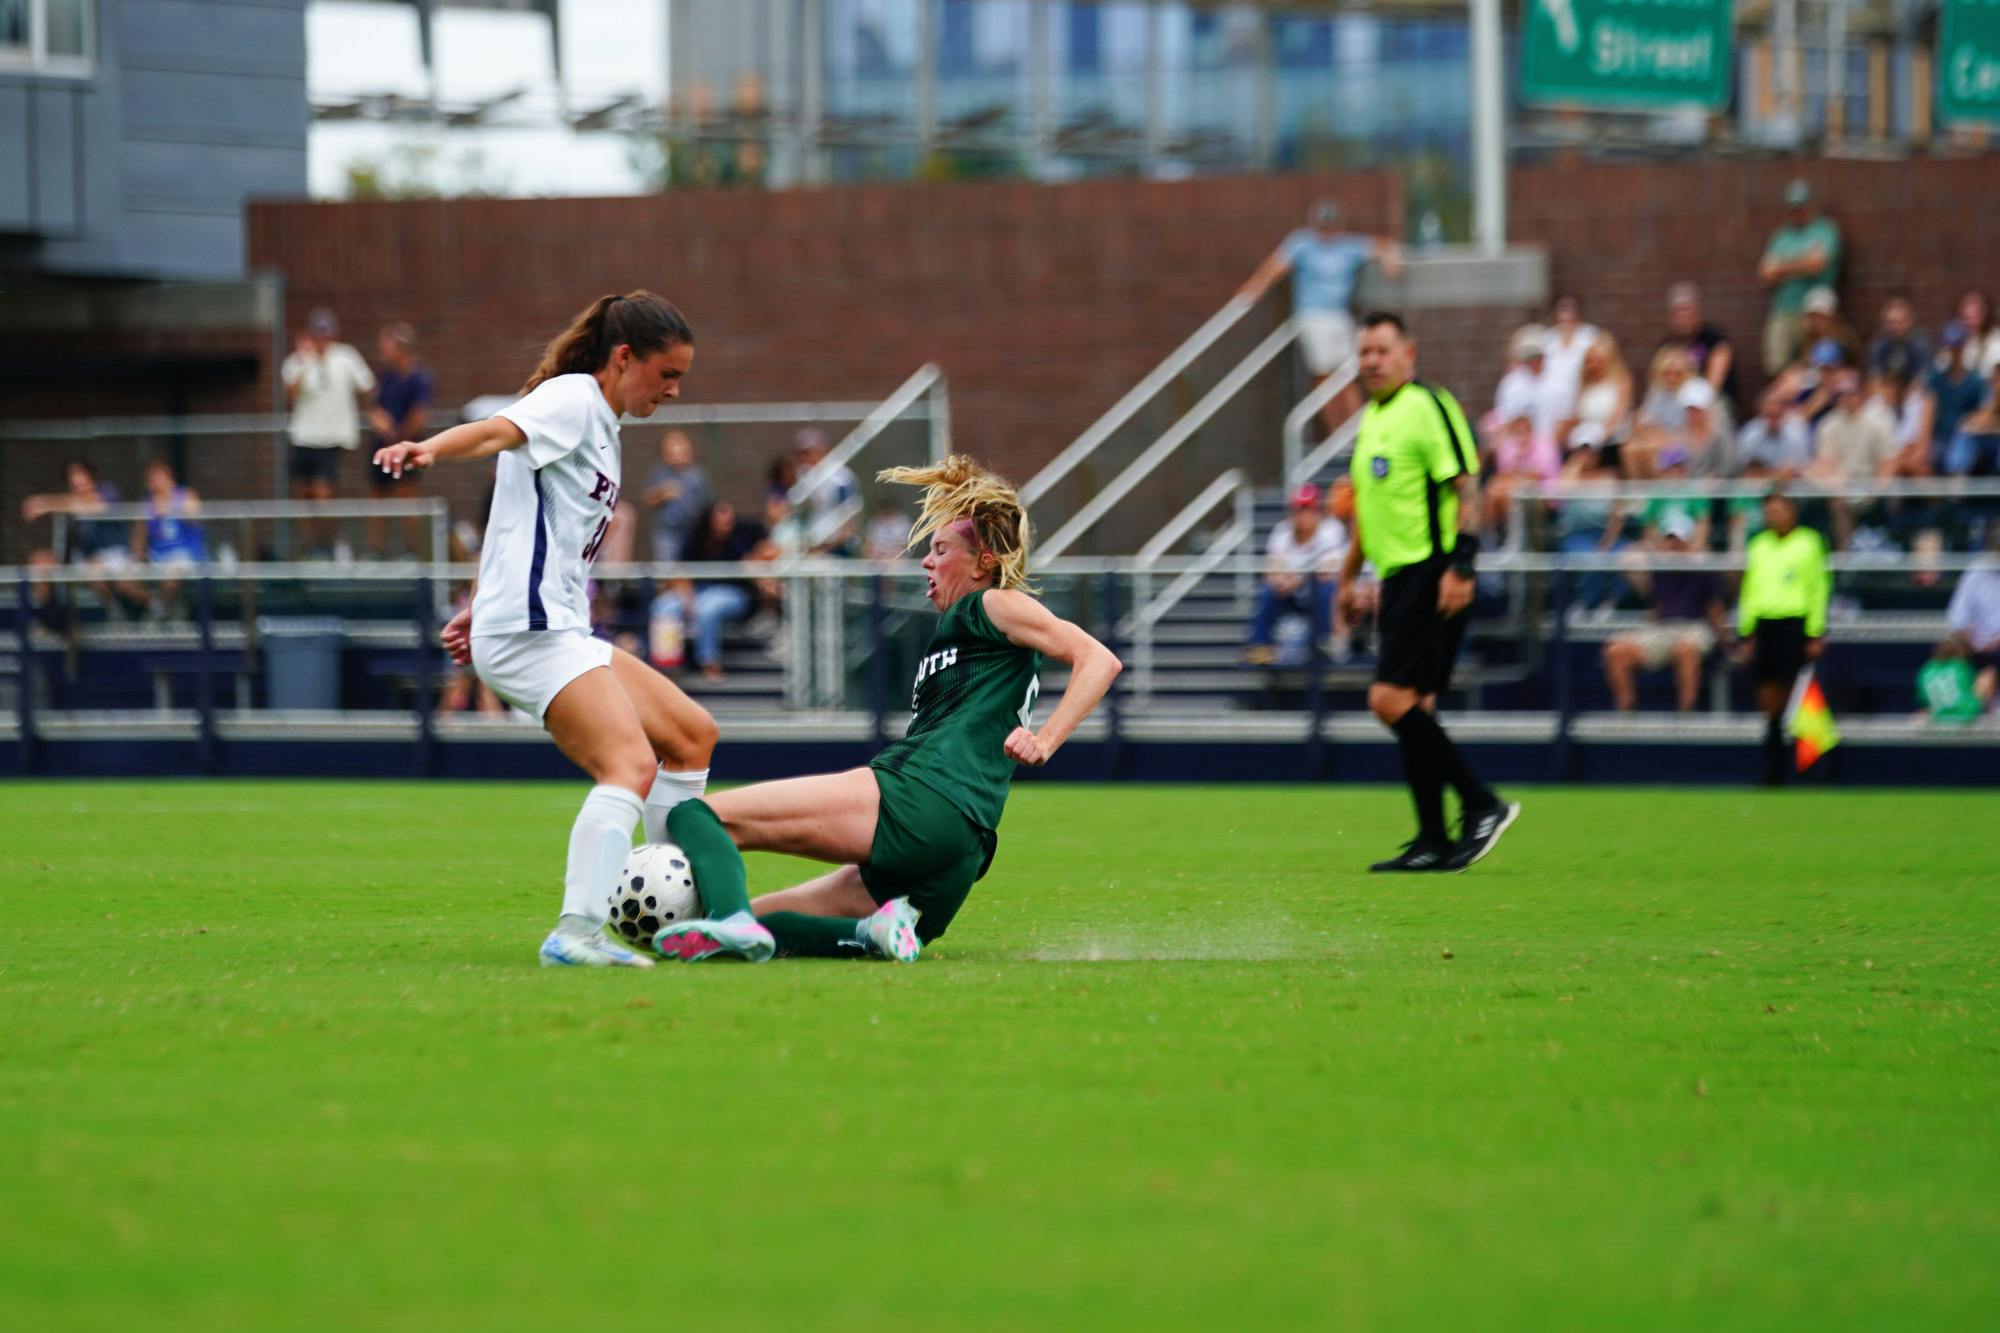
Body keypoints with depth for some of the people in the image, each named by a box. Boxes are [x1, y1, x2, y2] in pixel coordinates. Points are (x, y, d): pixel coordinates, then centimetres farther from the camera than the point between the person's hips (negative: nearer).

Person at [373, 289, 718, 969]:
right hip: (531, 632, -11)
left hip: (561, 631, 11)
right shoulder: (572, 398, -7)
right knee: (632, 766, -26)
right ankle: (577, 932, -39)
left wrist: (478, 609, 34)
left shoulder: (597, 424, 22)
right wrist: (428, 449, -47)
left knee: (692, 734, 17)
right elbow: (498, 431, -28)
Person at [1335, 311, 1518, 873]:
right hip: (1398, 576, 9)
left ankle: (1482, 805, -10)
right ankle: (1433, 843, 10)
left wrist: (1460, 567, -22)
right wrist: (1348, 577, 27)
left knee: (1392, 700, -15)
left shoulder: (1429, 407, -9)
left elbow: (1466, 490, -15)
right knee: (1413, 708, 7)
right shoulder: (1372, 417, 19)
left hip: (1430, 574, -9)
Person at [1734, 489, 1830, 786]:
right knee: (1768, 692, 1)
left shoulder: (1808, 544, 0)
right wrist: (1745, 634, 13)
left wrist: (1816, 635, -6)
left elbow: (1818, 589, -1)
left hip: (1795, 624, -4)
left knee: (1792, 692, -9)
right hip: (1763, 624, 4)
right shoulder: (1758, 545, 13)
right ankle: (1773, 772, 5)